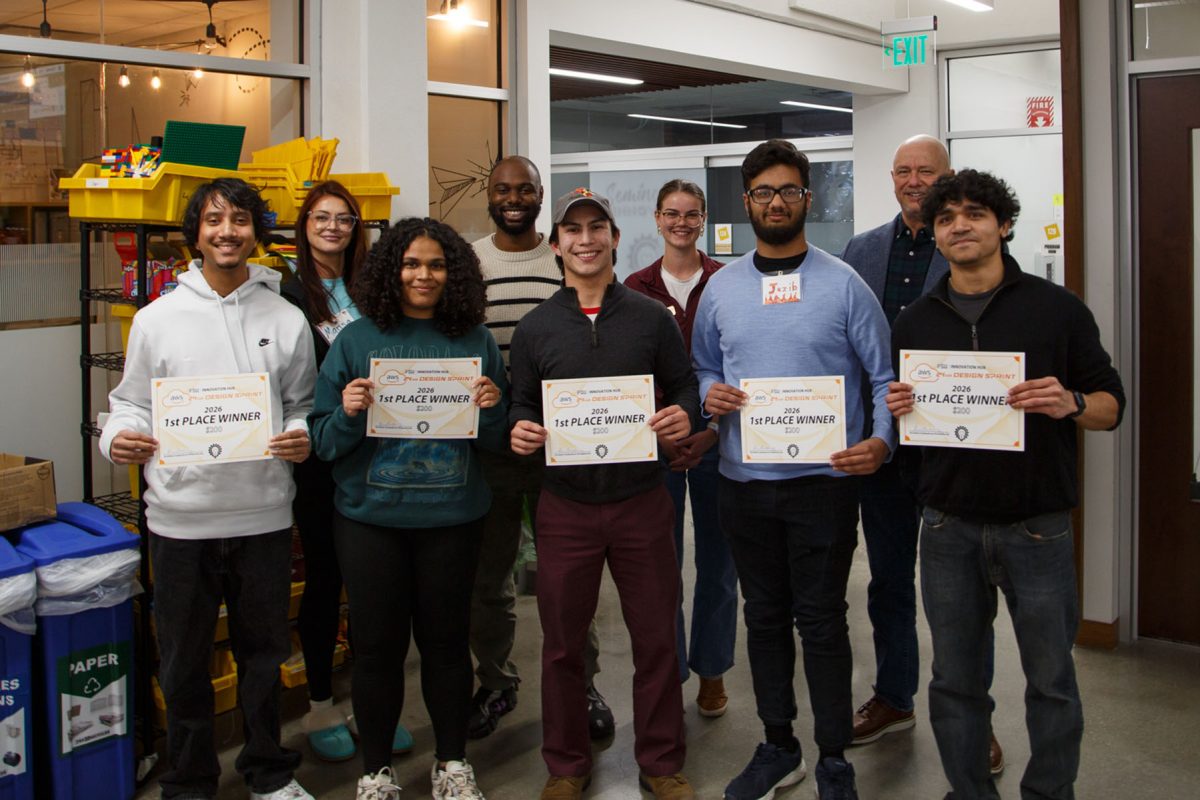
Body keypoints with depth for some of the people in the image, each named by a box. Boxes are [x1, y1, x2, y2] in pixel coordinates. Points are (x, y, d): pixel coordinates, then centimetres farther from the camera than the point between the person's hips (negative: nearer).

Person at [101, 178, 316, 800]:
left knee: (263, 653, 14)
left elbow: (300, 405, 10)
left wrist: (300, 438, -11)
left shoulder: (286, 321, 4)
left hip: (263, 512, 1)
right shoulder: (157, 319, 2)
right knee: (183, 661, 10)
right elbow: (131, 402, 6)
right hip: (180, 516, -1)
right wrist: (119, 438, -15)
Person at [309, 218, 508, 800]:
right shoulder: (356, 341, 2)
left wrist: (492, 409, -12)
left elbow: (495, 442, 9)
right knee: (377, 644, 7)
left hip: (452, 518, 1)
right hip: (370, 518, 0)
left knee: (446, 640, 10)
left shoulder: (476, 342, 5)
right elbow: (324, 441, 1)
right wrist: (349, 413, -18)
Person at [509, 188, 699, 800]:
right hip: (565, 506, 1)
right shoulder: (534, 328, 5)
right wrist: (520, 429, -13)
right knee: (561, 643, 10)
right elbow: (521, 404, 9)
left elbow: (685, 386, 7)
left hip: (641, 502, 0)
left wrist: (684, 415, -15)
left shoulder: (651, 318, 4)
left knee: (656, 638, 8)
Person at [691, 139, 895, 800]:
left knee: (821, 621, 2)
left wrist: (881, 440, -18)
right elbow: (703, 369, 17)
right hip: (744, 480, 4)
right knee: (764, 616, 14)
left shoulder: (843, 284, -2)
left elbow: (883, 376, -1)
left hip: (824, 479, -3)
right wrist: (709, 394, -5)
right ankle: (778, 747, 29)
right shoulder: (721, 287, 8)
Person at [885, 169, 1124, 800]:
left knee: (1050, 678, 8)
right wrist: (898, 411, -6)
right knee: (955, 678, 11)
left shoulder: (1057, 309, 0)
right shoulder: (914, 322, 10)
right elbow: (894, 416, 17)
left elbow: (1111, 405, 1)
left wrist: (1071, 404, -20)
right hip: (949, 528, 3)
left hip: (1037, 526, -2)